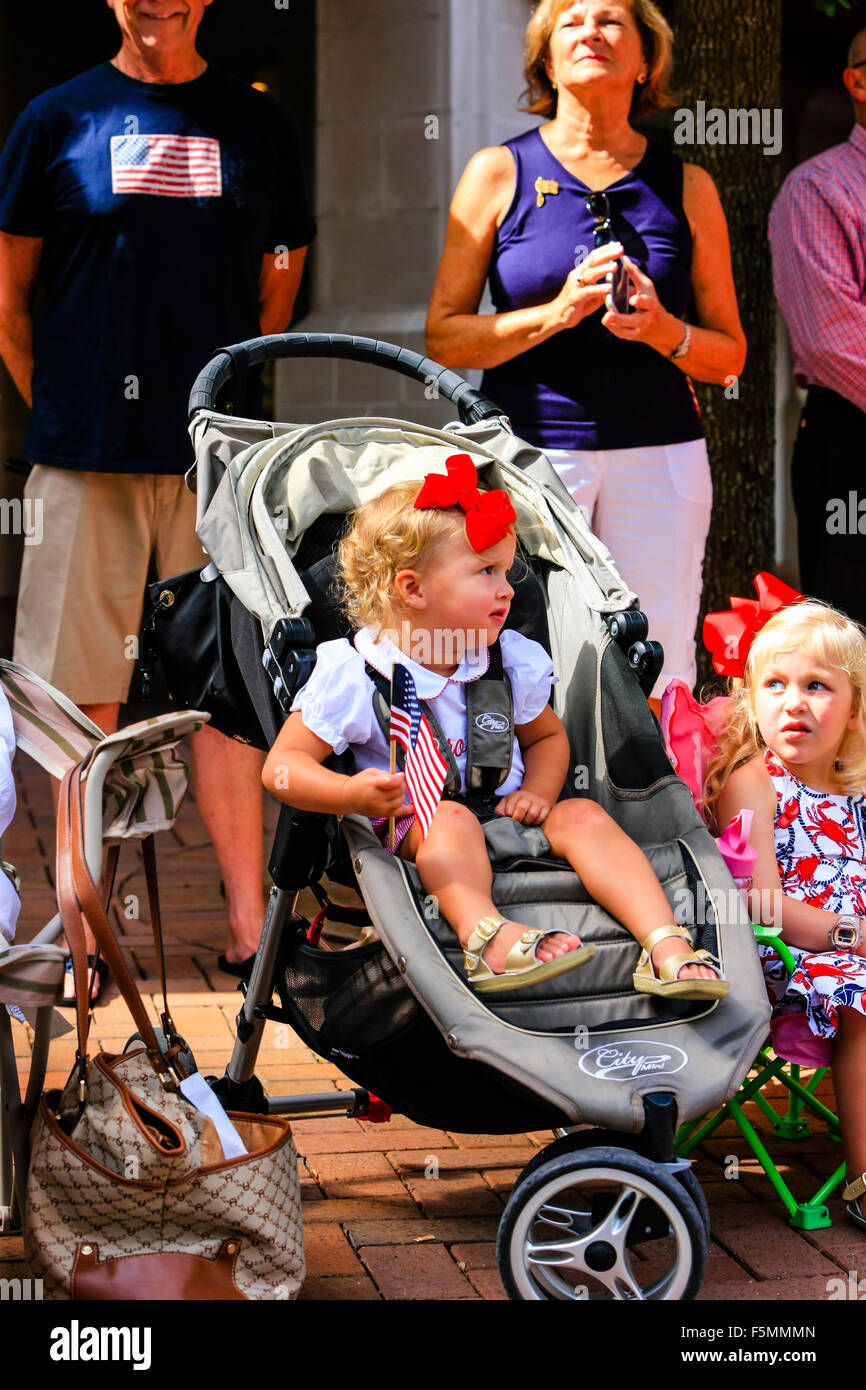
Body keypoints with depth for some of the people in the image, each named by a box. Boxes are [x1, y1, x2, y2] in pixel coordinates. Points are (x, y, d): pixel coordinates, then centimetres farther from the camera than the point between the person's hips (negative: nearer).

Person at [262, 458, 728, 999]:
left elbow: (547, 736, 24)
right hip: (409, 831, -4)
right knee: (451, 818, -34)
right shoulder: (351, 674, -9)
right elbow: (283, 765, -12)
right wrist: (352, 795, -32)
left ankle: (667, 950, -35)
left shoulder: (513, 662, 7)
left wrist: (537, 794, 1)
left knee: (582, 815, -20)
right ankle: (483, 933, -62)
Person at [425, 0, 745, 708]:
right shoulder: (500, 173, 6)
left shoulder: (687, 186, 10)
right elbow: (444, 338, 2)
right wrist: (555, 313, -12)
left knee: (656, 681, -2)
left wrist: (663, 331, -9)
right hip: (532, 448, -1)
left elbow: (729, 356, 12)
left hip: (660, 456, 2)